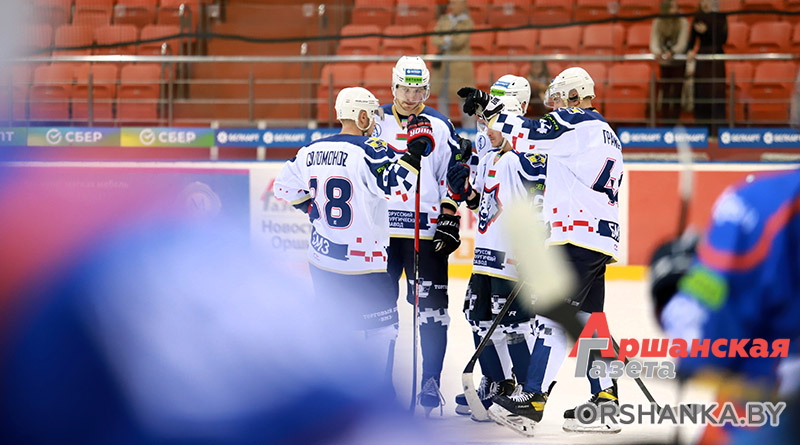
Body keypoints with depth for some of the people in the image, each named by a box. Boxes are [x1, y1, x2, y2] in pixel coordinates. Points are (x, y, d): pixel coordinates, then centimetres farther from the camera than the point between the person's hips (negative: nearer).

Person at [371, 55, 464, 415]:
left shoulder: (439, 127, 3)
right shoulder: (376, 123, 6)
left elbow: (453, 177, 5)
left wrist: (450, 220, -3)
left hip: (426, 230, -2)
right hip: (380, 227, 2)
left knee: (430, 306, -5)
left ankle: (431, 381, 0)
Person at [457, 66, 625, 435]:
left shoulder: (579, 122, -6)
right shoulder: (606, 136, 24)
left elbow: (529, 135, -15)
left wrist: (488, 110, -9)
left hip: (578, 237, -10)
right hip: (599, 240, 10)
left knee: (554, 316, -13)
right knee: (586, 320, 13)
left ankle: (532, 401, -18)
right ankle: (605, 401, 14)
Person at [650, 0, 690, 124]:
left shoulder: (683, 22, -13)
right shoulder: (657, 23, -6)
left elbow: (682, 44, -21)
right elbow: (654, 42, -14)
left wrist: (671, 53, -40)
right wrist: (657, 52, -37)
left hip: (679, 63, -2)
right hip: (664, 63, 2)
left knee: (676, 92, -5)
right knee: (665, 92, 3)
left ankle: (674, 120, 0)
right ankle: (665, 120, 9)